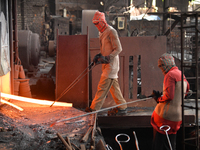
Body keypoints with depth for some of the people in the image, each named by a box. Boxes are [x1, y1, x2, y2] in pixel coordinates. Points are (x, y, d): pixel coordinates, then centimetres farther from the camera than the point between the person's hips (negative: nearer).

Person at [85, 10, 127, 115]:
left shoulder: (111, 32, -14)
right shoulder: (102, 33, 14)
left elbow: (118, 49, -17)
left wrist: (107, 58, -22)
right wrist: (99, 56, 6)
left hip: (111, 64, -10)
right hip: (107, 64, 10)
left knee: (102, 86, -9)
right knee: (114, 86, 12)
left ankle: (94, 108, -7)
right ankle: (122, 107, 19)